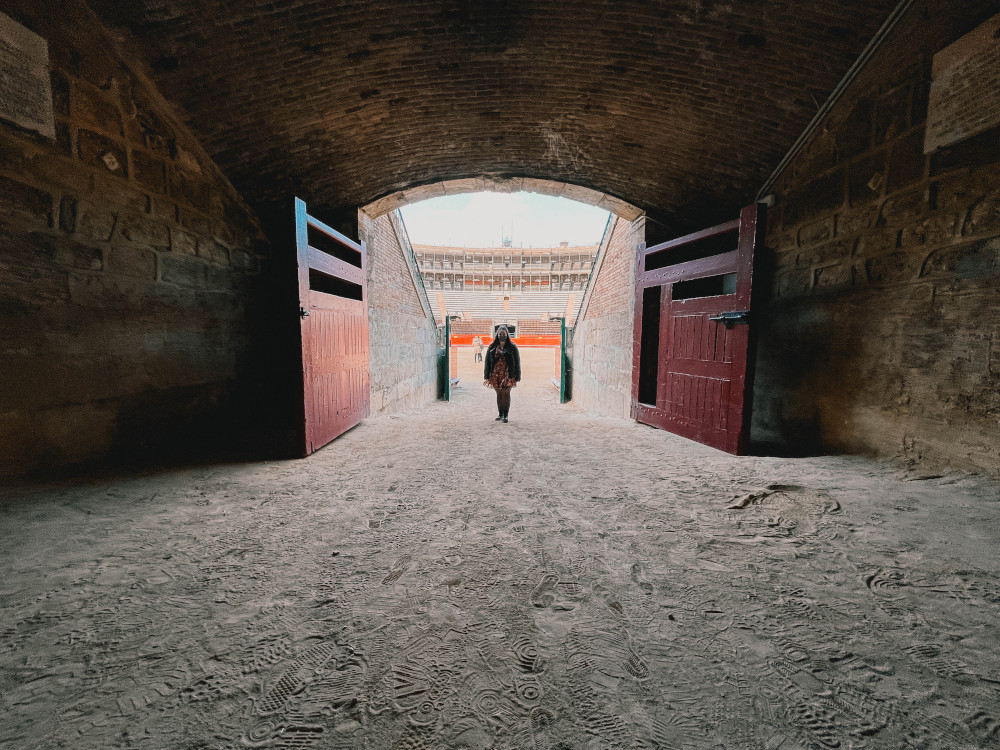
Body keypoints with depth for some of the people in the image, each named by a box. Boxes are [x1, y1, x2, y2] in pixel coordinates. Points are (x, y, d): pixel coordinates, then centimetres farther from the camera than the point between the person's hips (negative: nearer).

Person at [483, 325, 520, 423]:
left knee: (506, 394, -4)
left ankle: (505, 415, 6)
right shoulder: (492, 347, 6)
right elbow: (487, 362, 8)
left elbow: (517, 363, 0)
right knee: (499, 394, 10)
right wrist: (487, 376, 3)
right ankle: (500, 414, 22)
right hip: (495, 375, 3)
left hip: (507, 375, -3)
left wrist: (516, 377, -4)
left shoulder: (512, 347, 0)